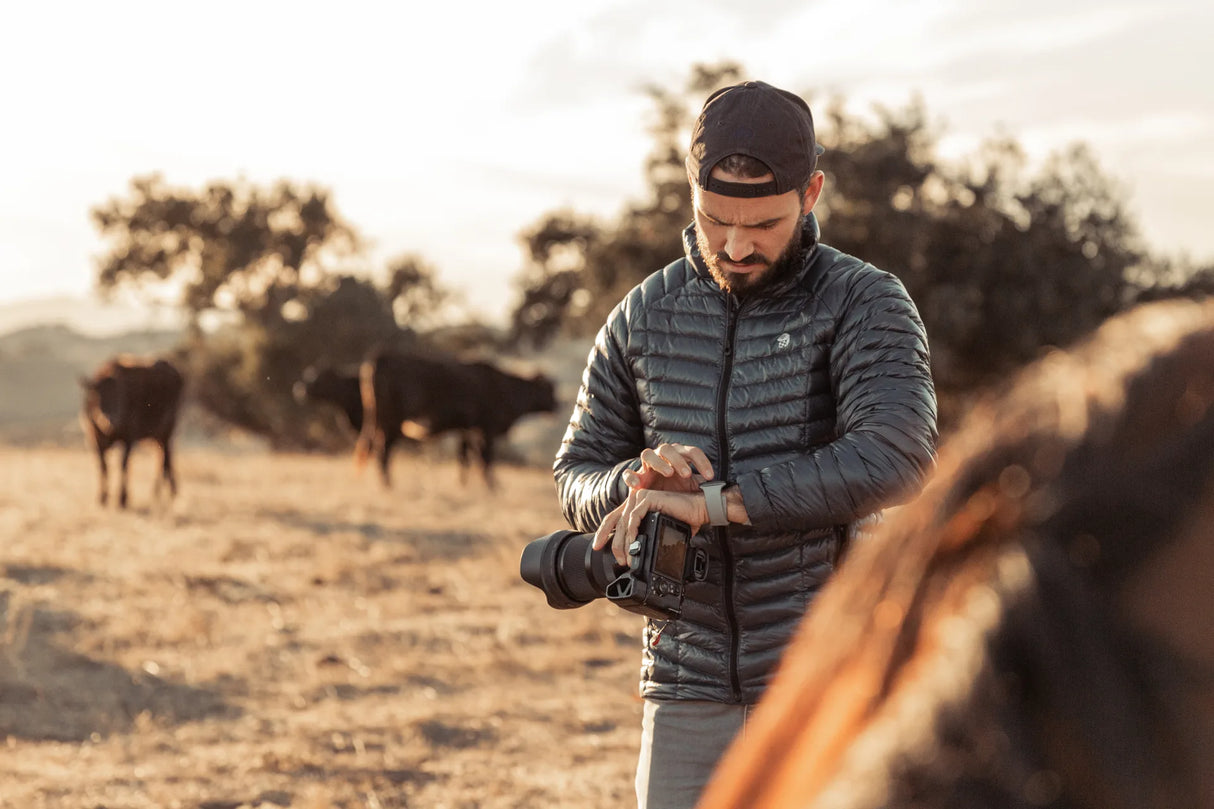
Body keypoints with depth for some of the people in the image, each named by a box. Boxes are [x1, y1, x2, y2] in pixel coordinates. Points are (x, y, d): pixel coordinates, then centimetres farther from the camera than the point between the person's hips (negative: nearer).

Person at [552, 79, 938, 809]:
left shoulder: (866, 305, -7)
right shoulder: (645, 317, 7)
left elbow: (897, 457, -25)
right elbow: (578, 481, 11)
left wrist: (714, 501, -28)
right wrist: (639, 481, -14)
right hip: (693, 691, 4)